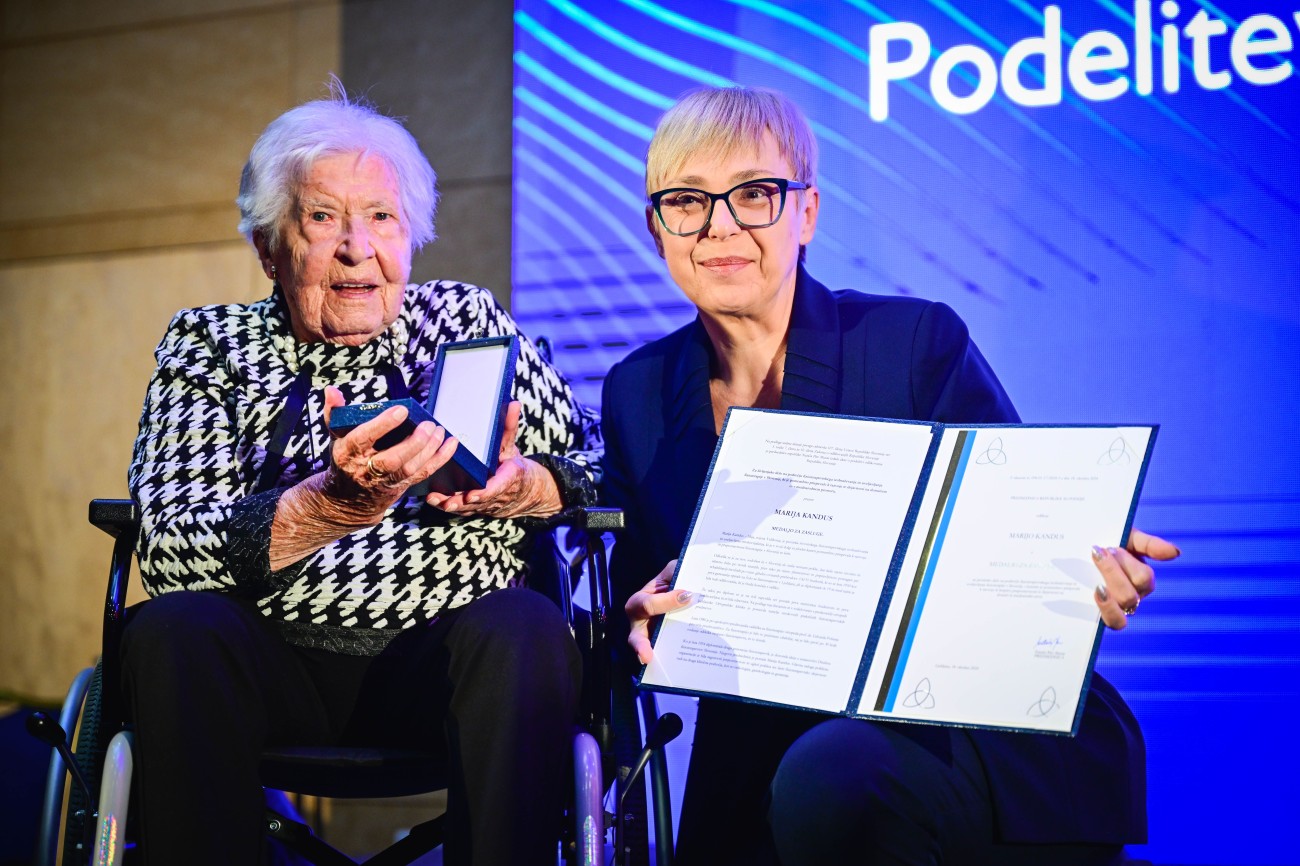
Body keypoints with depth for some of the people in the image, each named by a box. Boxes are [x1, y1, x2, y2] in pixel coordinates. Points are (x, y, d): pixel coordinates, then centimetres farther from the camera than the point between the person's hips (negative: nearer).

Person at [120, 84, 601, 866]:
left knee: (524, 627, -30)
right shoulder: (210, 345, 7)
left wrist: (516, 486, -15)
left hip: (446, 658, 1)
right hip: (278, 667, 0)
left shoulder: (467, 319, 12)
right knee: (175, 631, -30)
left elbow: (594, 466, 9)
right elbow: (171, 552, -8)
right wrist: (337, 504, -25)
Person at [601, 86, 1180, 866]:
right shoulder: (638, 394, 6)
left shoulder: (919, 342, -5)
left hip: (977, 731, -3)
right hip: (765, 761, 3)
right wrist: (648, 618, -16)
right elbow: (642, 591, 8)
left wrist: (1093, 568, -30)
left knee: (830, 779, -32)